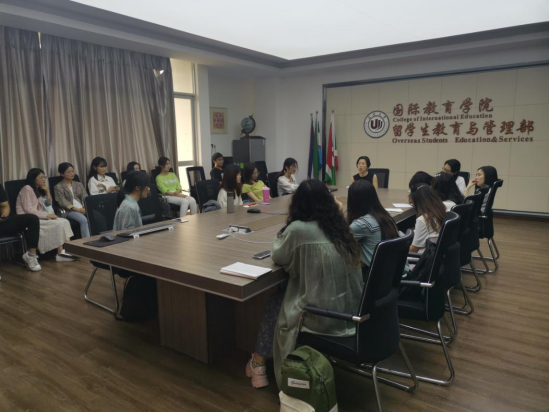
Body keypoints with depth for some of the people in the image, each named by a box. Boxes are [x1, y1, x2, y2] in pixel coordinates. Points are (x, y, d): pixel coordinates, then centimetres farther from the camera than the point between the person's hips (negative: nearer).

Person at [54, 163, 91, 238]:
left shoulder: (79, 184, 23)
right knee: (84, 220, -35)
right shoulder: (58, 187, 7)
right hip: (69, 211, -4)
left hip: (83, 209, 4)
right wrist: (77, 209, -19)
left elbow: (85, 197, 11)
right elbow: (63, 203, -6)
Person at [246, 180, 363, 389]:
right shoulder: (339, 225, 2)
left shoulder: (298, 229, -16)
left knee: (274, 303, 21)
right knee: (284, 296, 27)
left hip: (325, 317, -6)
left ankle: (259, 362, 38)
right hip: (351, 312, 7)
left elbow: (277, 256, 2)